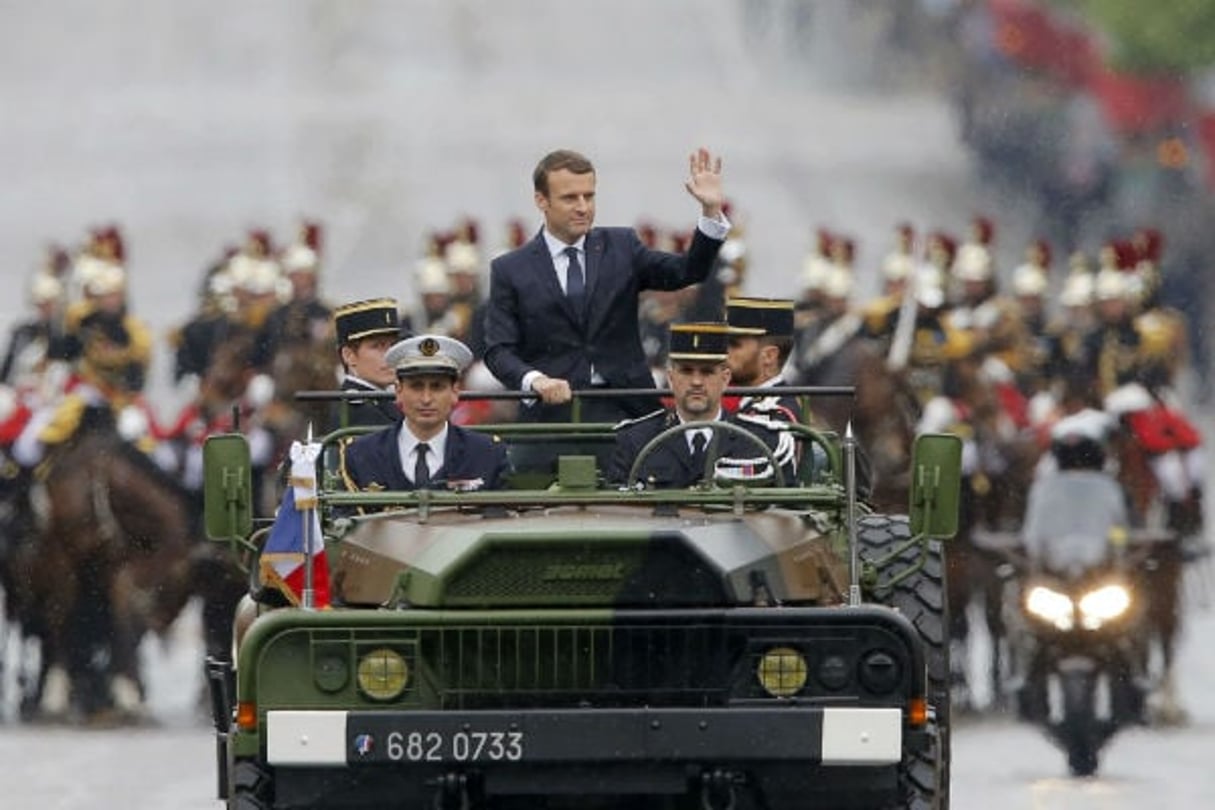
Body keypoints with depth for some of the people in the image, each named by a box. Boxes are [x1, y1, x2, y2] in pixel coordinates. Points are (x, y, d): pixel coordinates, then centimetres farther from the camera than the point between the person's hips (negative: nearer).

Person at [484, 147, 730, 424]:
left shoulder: (621, 248, 13)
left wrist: (711, 211, -11)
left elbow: (687, 272, 2)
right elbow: (499, 350, 1)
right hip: (553, 410, -2)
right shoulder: (510, 271, 7)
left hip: (625, 411, 2)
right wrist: (534, 380, -19)